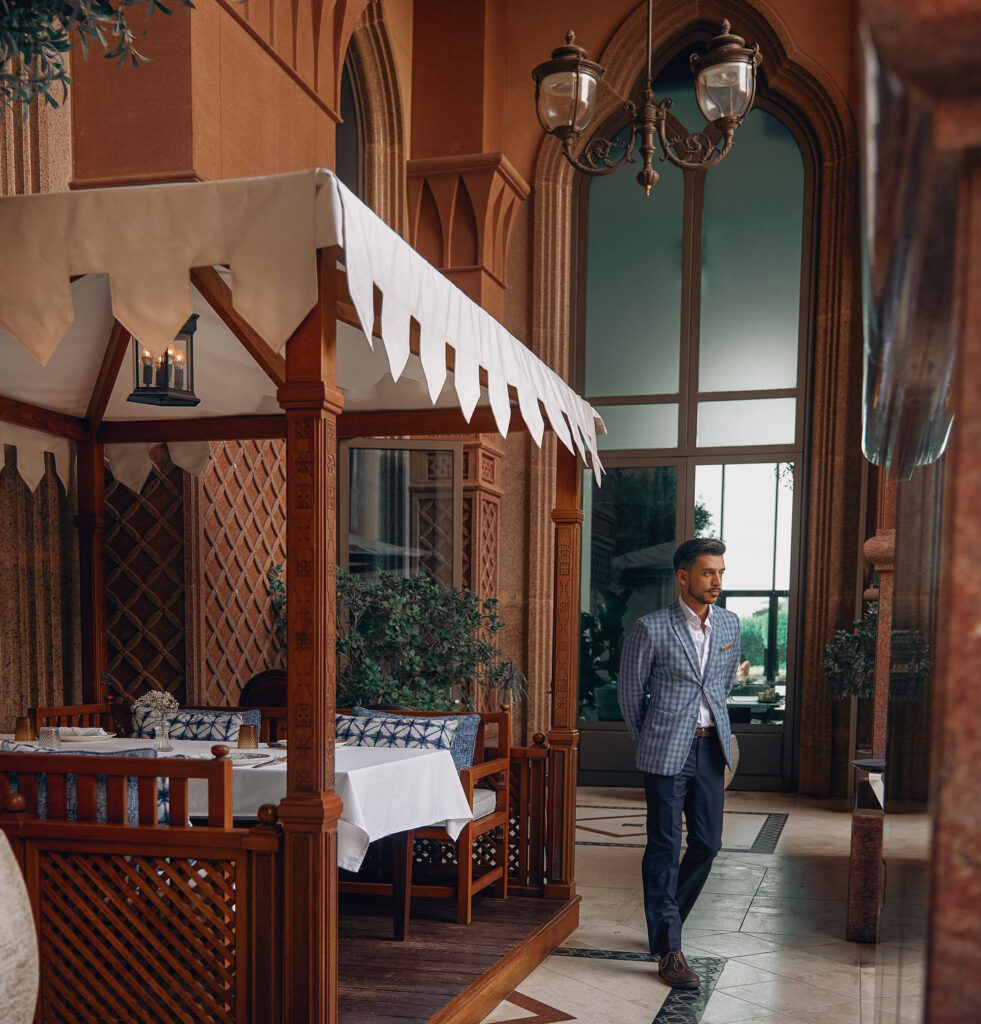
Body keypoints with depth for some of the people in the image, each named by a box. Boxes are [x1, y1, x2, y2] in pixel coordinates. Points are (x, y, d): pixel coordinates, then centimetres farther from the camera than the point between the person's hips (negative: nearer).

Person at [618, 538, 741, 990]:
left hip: (711, 748, 6)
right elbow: (630, 695, 1)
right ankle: (668, 949, 8)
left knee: (707, 843, 9)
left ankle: (665, 918, 31)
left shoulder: (729, 624, 6)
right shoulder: (651, 629, -10)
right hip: (667, 751, -5)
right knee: (664, 847, -1)